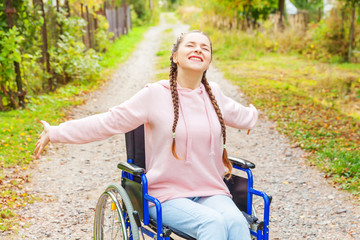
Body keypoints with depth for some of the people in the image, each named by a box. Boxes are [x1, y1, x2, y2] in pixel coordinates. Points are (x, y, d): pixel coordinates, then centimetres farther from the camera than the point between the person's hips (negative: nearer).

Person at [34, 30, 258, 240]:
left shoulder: (214, 93, 10)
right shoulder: (155, 94, -4)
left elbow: (241, 116, 33)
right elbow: (107, 122, -1)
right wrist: (54, 133, 0)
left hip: (211, 192, 4)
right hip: (168, 195, -3)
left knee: (236, 221, -30)